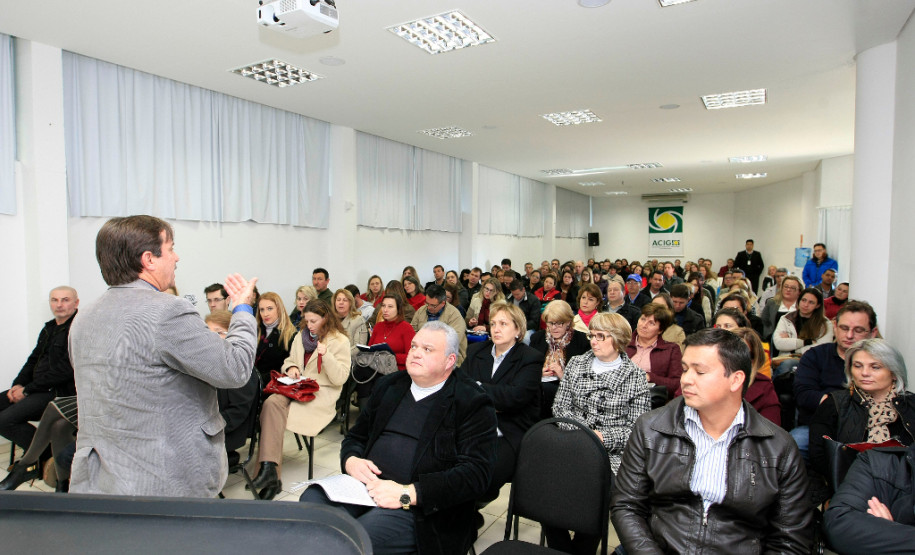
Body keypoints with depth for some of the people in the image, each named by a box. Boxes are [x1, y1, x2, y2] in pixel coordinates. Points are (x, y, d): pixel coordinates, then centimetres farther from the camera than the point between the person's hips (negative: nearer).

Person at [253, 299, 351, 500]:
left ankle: (270, 470, -20)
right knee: (272, 402, -28)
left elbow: (340, 378, -7)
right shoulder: (301, 336, 19)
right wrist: (291, 368, 4)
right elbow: (289, 360, 28)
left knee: (274, 407, -26)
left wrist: (325, 355, -20)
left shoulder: (340, 341, 0)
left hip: (322, 393, -5)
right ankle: (269, 468, -32)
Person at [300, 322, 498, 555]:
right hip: (364, 484, 6)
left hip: (417, 508, -6)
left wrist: (407, 494, -22)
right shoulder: (390, 385, 16)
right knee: (310, 500, -19)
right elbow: (356, 435, 23)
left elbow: (476, 474, -14)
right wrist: (351, 461, -3)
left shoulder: (473, 404, -5)